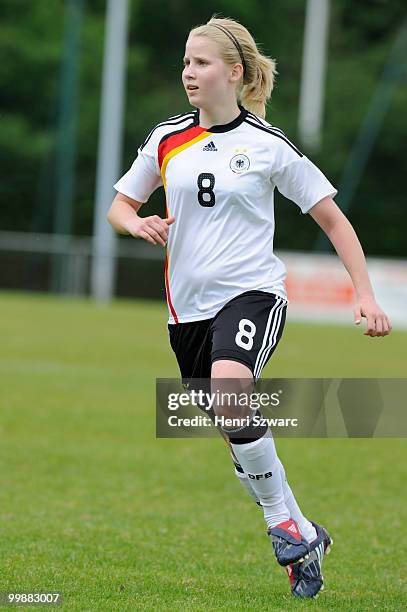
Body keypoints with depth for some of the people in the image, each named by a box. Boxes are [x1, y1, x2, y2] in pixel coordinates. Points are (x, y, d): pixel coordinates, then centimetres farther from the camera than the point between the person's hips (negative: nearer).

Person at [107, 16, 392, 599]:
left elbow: (334, 221, 2)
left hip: (253, 293, -5)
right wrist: (138, 223, -7)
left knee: (230, 392, -33)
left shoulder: (269, 145, -4)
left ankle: (284, 521, -18)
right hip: (189, 305, 5)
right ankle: (304, 539, 26)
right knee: (238, 439, 8)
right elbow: (119, 206, 17)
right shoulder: (166, 139, 6)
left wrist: (365, 295, -6)